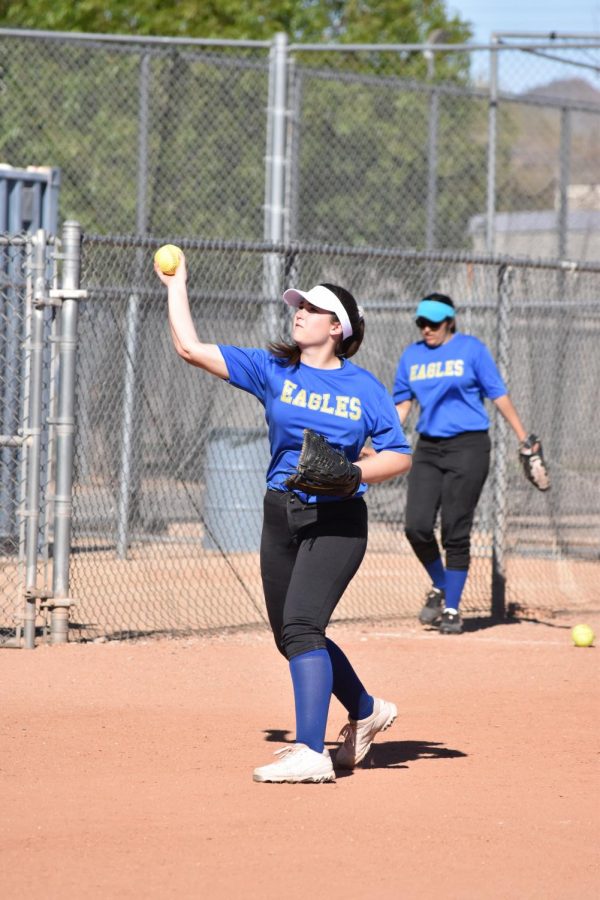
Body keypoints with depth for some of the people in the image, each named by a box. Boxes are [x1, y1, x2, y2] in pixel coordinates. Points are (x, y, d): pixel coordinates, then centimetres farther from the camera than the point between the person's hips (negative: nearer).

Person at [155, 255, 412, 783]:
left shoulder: (364, 388, -1)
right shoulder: (272, 370, 4)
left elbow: (400, 457, 0)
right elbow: (191, 348, 0)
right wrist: (176, 285, 3)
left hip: (337, 520, -5)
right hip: (282, 516, 5)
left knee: (300, 625, -21)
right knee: (291, 637, 13)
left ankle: (311, 754, -23)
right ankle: (366, 711, 37)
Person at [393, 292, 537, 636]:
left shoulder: (472, 349, -1)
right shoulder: (412, 356, 11)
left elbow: (499, 395, 0)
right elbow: (402, 405, 16)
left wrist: (525, 439, -2)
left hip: (468, 447, -4)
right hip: (428, 449, 4)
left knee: (456, 532, -5)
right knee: (417, 526, -7)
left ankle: (452, 608, 7)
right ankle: (438, 587, 19)